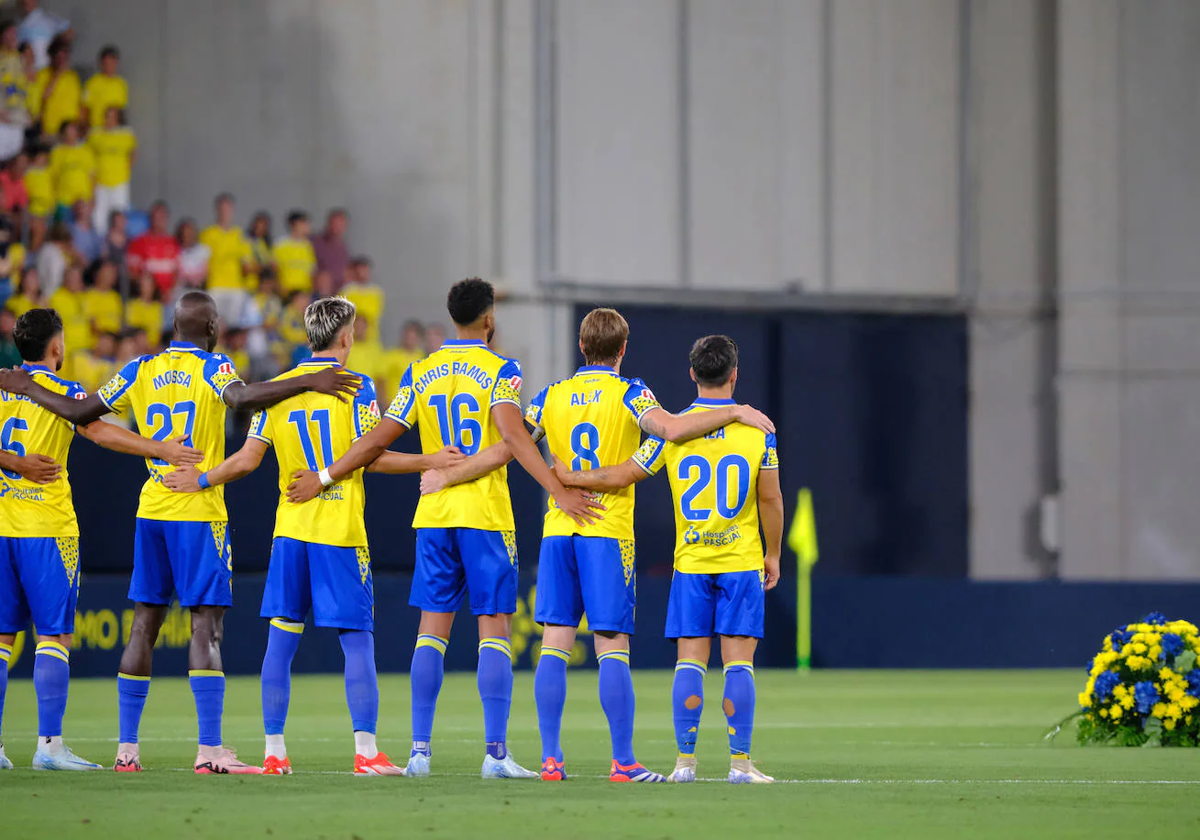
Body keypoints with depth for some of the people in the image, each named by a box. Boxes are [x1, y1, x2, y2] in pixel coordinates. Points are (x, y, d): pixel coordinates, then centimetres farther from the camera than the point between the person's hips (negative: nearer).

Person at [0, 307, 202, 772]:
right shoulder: (62, 392, -4)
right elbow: (99, 432, -19)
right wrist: (160, 449, -21)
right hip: (47, 529, -5)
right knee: (54, 636, -2)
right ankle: (49, 743, -8)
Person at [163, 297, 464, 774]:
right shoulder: (356, 387, -4)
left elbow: (248, 459, 2)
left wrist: (200, 481, 15)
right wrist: (430, 462, -1)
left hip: (290, 532, 3)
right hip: (341, 533, -3)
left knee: (281, 638, 6)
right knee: (357, 639, -1)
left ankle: (274, 752, 5)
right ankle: (365, 751, -8)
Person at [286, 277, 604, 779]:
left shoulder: (420, 373, 8)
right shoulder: (499, 370, -4)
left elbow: (379, 439, 5)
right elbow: (512, 434, -19)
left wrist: (324, 477, 16)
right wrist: (558, 491, -24)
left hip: (433, 515, 4)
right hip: (486, 515, -4)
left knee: (432, 630, 7)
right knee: (494, 629, -3)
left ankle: (420, 750, 2)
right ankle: (495, 752, -10)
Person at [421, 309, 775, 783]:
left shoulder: (551, 397, 8)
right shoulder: (628, 394, -2)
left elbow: (503, 451, 7)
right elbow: (671, 428, -19)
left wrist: (446, 476, 18)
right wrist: (734, 413, -12)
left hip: (557, 532, 3)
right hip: (609, 532, -3)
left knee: (555, 646, 3)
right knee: (613, 650, -4)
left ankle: (550, 758, 0)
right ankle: (623, 761, -7)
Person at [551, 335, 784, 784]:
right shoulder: (757, 430, -3)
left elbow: (621, 477, -2)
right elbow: (771, 499, 1)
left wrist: (569, 477, 11)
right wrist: (773, 555, 12)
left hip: (690, 562, 1)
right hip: (742, 562, -1)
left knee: (690, 661, 3)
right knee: (738, 662, 0)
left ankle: (686, 760, 0)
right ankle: (740, 761, -5)